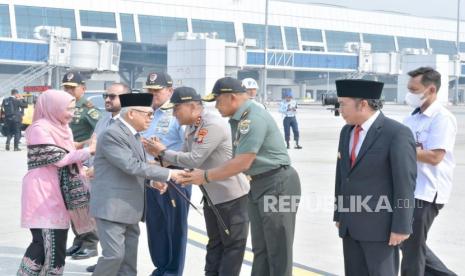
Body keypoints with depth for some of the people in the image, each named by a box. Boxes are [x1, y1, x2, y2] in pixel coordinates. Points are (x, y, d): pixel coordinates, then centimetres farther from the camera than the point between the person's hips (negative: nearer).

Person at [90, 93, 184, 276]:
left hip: (130, 208, 9)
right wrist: (167, 174, -19)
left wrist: (152, 181, 5)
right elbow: (132, 166, -23)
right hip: (112, 206, -9)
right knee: (114, 255, -11)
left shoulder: (133, 135, 14)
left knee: (129, 260, 10)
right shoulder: (111, 134, -16)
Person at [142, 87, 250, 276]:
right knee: (214, 244, 16)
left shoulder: (214, 125, -24)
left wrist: (163, 152, -16)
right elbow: (185, 156, 10)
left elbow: (194, 160, -27)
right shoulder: (191, 127, 6)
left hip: (231, 195, -9)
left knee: (233, 244, 1)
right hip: (212, 195, 9)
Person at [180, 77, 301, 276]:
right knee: (260, 249, 14)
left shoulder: (253, 118, -20)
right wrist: (205, 174, 5)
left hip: (278, 184, -10)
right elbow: (238, 161, 14)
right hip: (259, 185, 10)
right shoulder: (238, 119, 11)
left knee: (277, 251, -2)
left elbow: (242, 164, -22)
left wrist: (205, 176, -14)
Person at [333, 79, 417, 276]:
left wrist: (401, 227, -16)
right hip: (350, 225, 7)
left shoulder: (397, 133, -13)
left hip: (380, 226, -7)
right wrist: (339, 214, 16)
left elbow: (405, 183, -15)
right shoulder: (347, 131, 10)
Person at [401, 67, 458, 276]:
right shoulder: (413, 117, 12)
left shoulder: (442, 118, -13)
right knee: (410, 244, 16)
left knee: (412, 249, 1)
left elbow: (434, 157, -22)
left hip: (426, 193, -9)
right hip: (408, 190, 9)